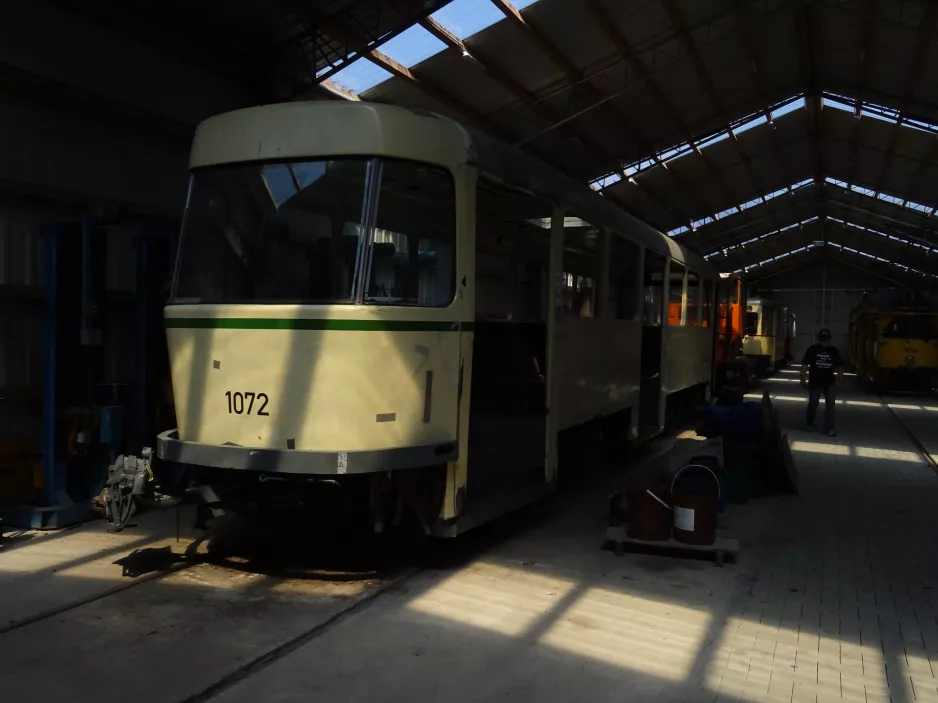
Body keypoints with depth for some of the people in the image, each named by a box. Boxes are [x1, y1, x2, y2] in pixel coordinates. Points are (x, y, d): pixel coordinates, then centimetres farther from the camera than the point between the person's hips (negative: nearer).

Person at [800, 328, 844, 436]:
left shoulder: (834, 351, 3)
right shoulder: (812, 349, -4)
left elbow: (839, 366, 8)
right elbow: (805, 365, -4)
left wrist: (840, 379, 1)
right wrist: (803, 378, -8)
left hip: (829, 382, 2)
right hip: (814, 382, -2)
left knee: (830, 406, -1)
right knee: (812, 404, 9)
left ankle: (829, 429, 3)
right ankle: (809, 424, 31)